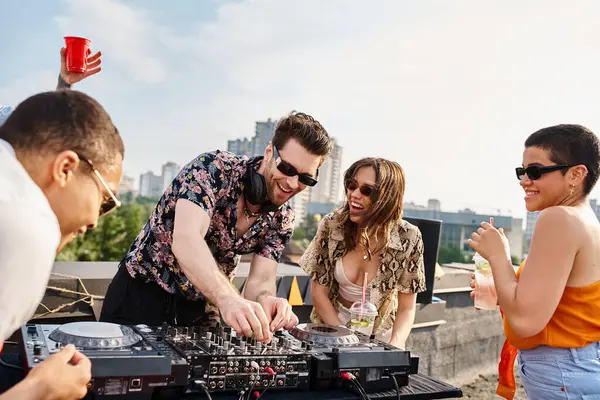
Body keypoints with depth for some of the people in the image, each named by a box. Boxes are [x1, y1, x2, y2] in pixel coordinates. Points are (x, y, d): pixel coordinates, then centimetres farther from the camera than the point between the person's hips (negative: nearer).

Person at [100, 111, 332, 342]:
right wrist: (228, 299, -51)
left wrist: (265, 300, -36)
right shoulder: (214, 169, -22)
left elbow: (260, 279, -12)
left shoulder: (281, 218, -6)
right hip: (142, 294, -3)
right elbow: (186, 240, -36)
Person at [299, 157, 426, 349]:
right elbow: (319, 292, -4)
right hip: (332, 327, 1)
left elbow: (406, 308, -7)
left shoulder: (408, 238, -15)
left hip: (381, 335, 0)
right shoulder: (332, 225, -12)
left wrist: (393, 348, -24)